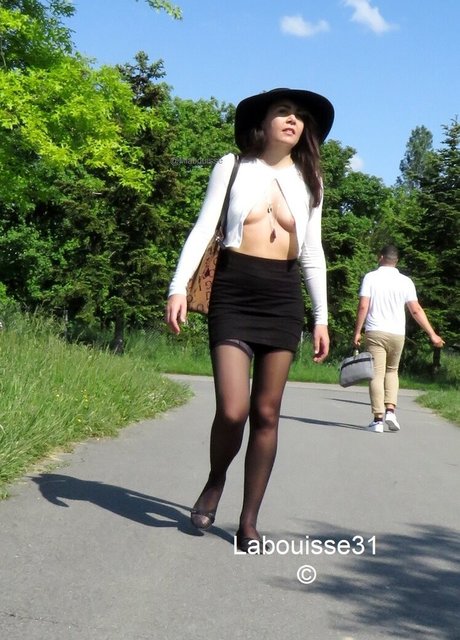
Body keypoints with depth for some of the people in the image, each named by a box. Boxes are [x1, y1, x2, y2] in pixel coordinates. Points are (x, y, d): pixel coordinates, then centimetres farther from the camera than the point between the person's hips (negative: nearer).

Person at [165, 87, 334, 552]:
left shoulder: (308, 181, 13)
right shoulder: (233, 166, 6)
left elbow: (312, 252, 15)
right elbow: (204, 229, 0)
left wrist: (321, 316, 11)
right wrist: (179, 286, -11)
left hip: (283, 297, 3)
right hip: (233, 292, -3)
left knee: (266, 414, 2)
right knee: (232, 410, -13)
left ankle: (249, 521, 12)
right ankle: (215, 482, 18)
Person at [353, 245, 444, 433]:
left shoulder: (370, 277, -3)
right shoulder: (405, 281, 3)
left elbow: (363, 307, -9)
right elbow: (416, 310, 0)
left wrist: (357, 332, -2)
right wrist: (432, 334, 5)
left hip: (375, 332, -2)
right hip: (397, 334, 2)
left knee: (377, 374, -2)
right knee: (392, 371, 20)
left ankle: (378, 419, -6)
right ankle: (390, 411, 6)